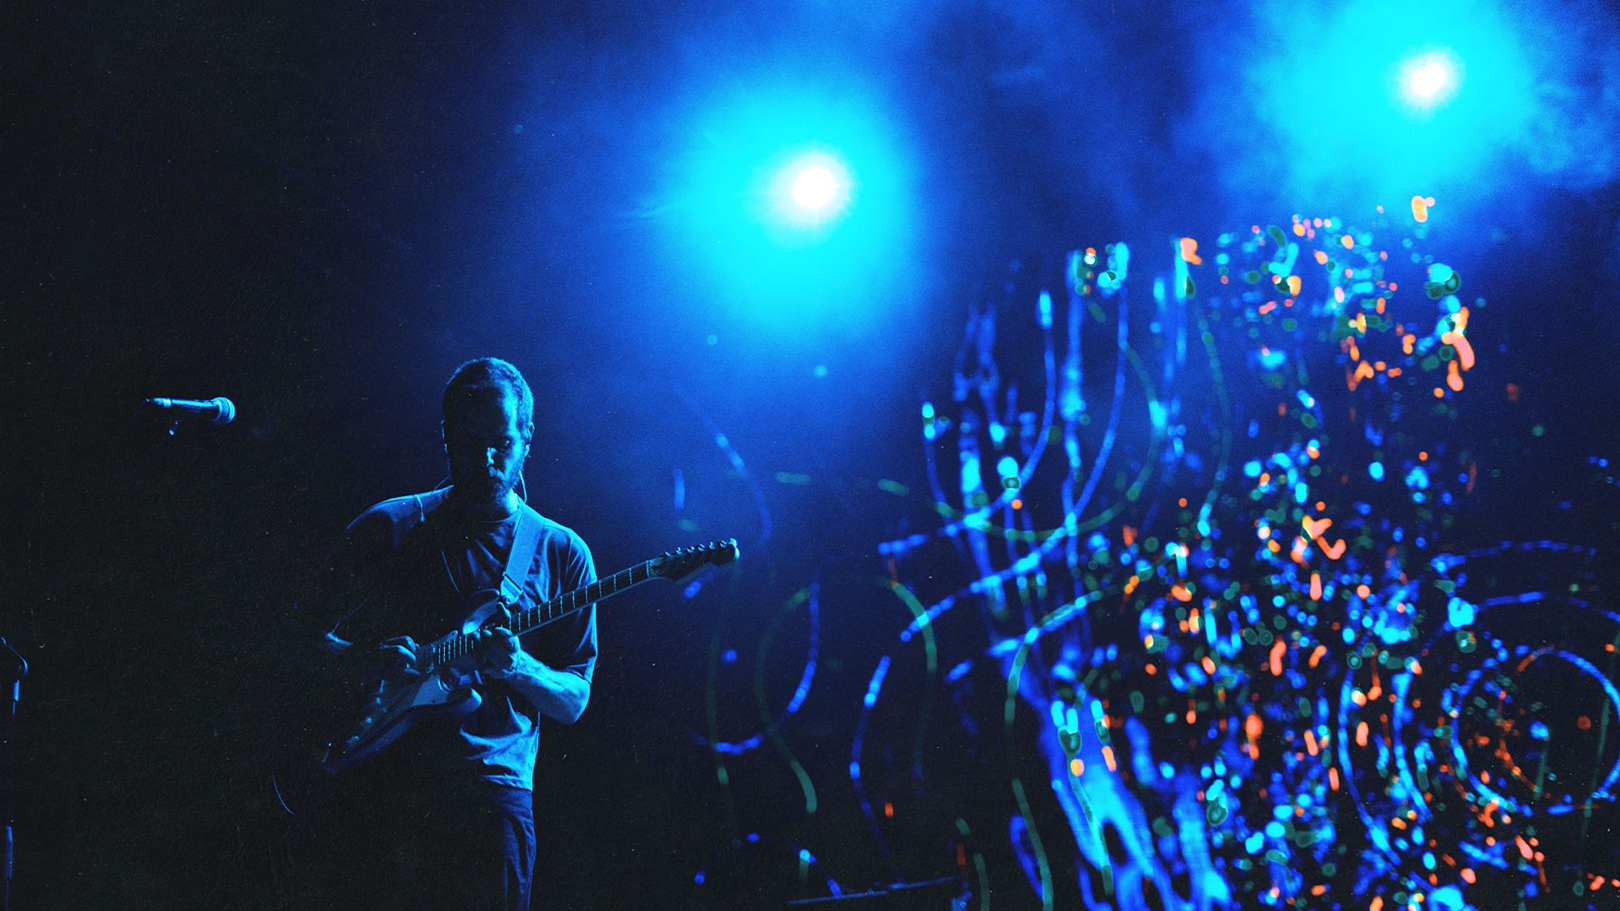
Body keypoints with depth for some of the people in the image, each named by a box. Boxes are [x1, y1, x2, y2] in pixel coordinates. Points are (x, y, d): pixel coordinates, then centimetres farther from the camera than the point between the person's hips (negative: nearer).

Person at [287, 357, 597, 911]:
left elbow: (573, 703, 9)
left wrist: (516, 667, -12)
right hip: (379, 777, 0)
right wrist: (366, 662, -9)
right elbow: (305, 633, 12)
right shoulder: (392, 527, 10)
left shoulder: (561, 553, 11)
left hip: (492, 787, 0)